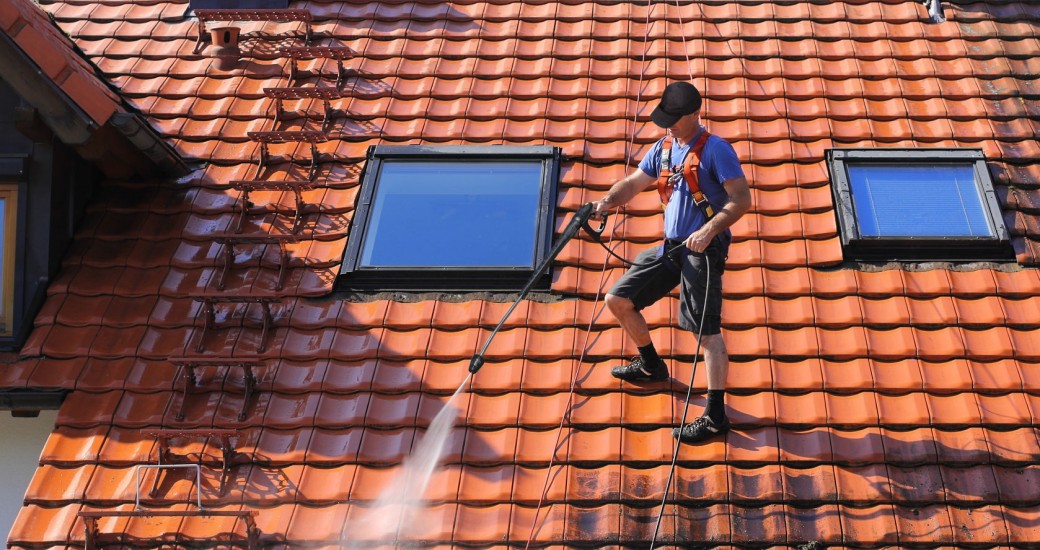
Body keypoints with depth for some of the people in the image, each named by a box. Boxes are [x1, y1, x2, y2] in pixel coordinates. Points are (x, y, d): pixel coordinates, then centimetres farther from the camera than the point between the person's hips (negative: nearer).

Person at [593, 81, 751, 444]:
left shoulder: (715, 150, -10)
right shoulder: (664, 148, 12)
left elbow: (742, 200, -15)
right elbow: (634, 183, 15)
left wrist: (708, 230, -27)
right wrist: (608, 202, -6)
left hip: (702, 250, -8)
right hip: (670, 247, 8)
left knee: (707, 330, -9)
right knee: (617, 299, 10)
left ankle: (716, 416, -3)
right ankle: (651, 366, 32)